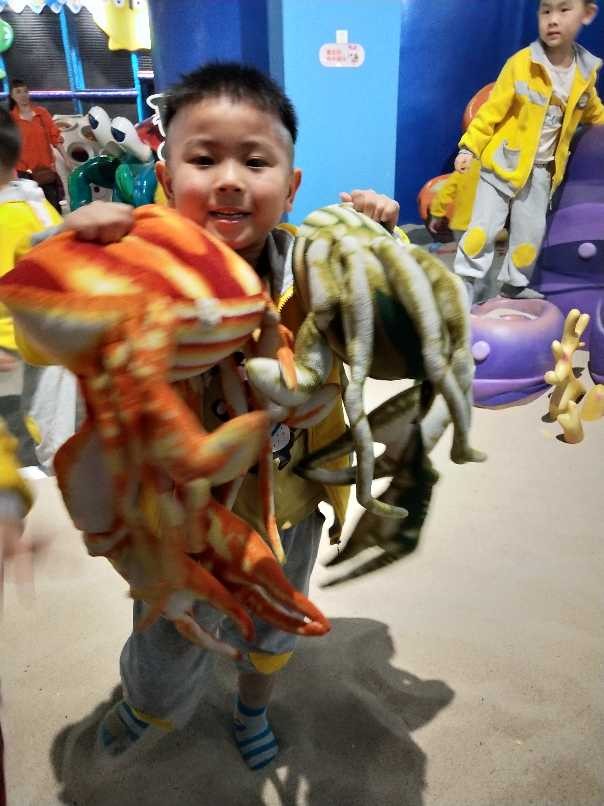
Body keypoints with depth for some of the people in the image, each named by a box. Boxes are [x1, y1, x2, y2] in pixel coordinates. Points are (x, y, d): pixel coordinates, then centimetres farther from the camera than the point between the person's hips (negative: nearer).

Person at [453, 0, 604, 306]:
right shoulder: (521, 63, -12)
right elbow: (492, 109, -10)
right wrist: (469, 147, -15)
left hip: (541, 171, 4)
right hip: (504, 162, -4)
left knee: (530, 235, 11)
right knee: (483, 227, -5)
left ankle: (514, 286, 27)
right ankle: (463, 284, 6)